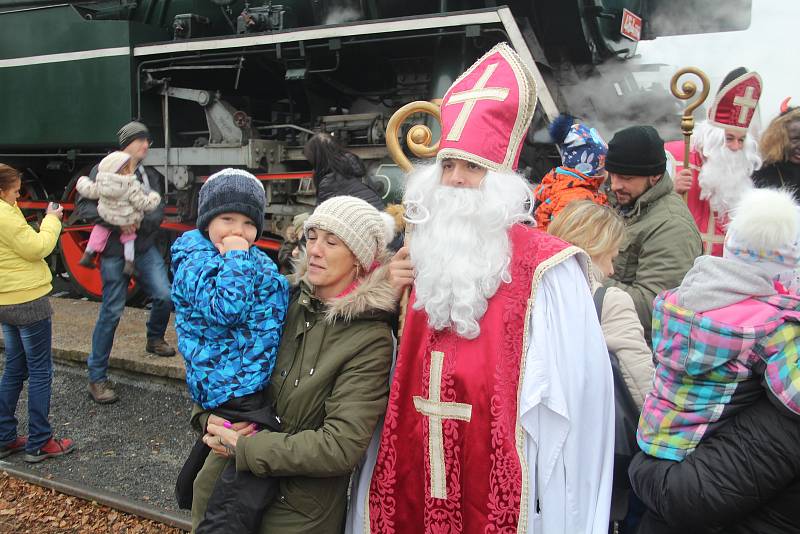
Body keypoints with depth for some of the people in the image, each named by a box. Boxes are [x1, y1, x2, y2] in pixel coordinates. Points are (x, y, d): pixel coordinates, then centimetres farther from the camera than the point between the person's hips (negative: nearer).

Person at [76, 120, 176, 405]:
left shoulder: (148, 176, 14)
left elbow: (158, 211, 4)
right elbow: (84, 205, -8)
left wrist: (140, 222, -16)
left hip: (145, 248, 5)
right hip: (114, 252, -5)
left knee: (164, 296, -6)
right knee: (112, 311, -3)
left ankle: (155, 339, 27)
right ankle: (97, 377, 9)